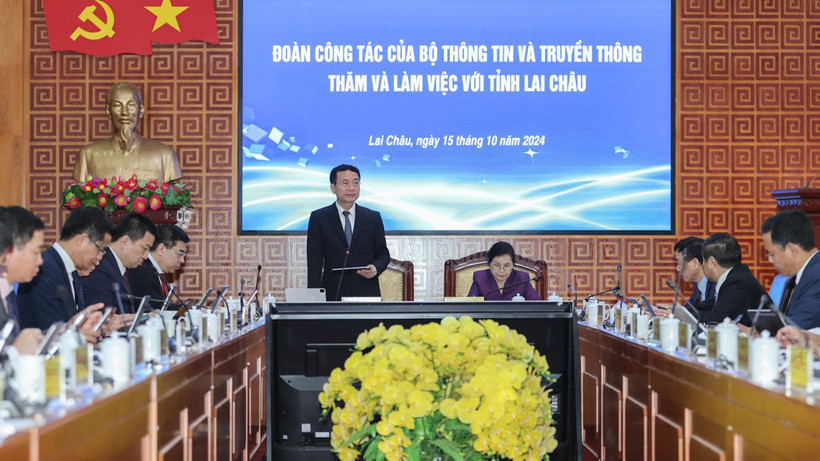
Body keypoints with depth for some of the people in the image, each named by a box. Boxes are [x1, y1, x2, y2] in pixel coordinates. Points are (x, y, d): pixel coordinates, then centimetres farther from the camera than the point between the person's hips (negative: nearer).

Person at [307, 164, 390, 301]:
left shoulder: (373, 218, 9)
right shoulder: (318, 218, 4)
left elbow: (383, 254, 13)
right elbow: (314, 261, 0)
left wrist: (375, 268, -10)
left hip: (367, 294, 1)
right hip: (333, 294, -1)